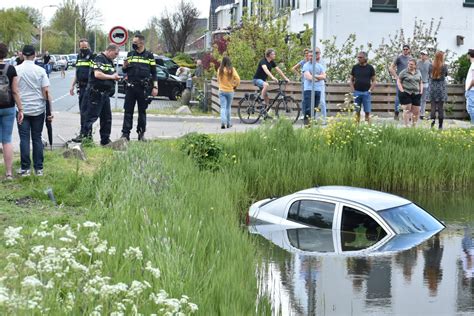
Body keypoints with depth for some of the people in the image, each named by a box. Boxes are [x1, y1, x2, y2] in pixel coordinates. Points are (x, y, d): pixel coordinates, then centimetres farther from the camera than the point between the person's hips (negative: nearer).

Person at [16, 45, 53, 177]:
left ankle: (25, 168, 1)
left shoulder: (16, 70, -4)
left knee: (24, 139, 3)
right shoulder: (40, 70, -3)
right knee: (37, 139, 8)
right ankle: (38, 168, 9)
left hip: (22, 110, -1)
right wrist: (51, 111, -2)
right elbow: (46, 92, -5)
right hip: (38, 110, 1)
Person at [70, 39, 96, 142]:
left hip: (89, 87, -8)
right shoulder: (79, 57, 17)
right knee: (82, 110, 10)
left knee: (84, 110, -12)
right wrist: (72, 85, 19)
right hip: (81, 87, 8)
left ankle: (83, 134, -12)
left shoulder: (93, 57, -7)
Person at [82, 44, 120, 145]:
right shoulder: (99, 59, -12)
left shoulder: (110, 61, 18)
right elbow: (97, 74, -25)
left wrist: (116, 77, 4)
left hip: (105, 94, 10)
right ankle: (85, 136, -5)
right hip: (96, 92, -10)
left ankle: (105, 140, 20)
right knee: (92, 116, -8)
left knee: (107, 118, 13)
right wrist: (112, 77, -14)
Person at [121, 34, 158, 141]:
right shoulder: (130, 54, 11)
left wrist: (155, 87, -3)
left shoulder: (149, 56, 3)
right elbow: (125, 70, 16)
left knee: (142, 111, 6)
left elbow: (154, 72, 5)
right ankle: (125, 133, -1)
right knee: (128, 111, -1)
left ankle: (141, 133, 13)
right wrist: (125, 66, -7)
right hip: (131, 87, 2)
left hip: (143, 88, -2)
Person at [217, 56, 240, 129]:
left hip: (221, 91, 0)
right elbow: (238, 79, -13)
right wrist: (235, 86, 3)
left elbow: (218, 80, 9)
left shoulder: (220, 70, -3)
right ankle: (228, 123, 21)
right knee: (228, 107, 14)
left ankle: (223, 122, -21)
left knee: (223, 107, -2)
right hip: (230, 91, 0)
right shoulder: (232, 69, -8)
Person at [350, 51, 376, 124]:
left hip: (366, 92, -2)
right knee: (357, 112, 4)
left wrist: (370, 90, -5)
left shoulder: (370, 67, 3)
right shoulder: (355, 67, 7)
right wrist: (353, 90, 0)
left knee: (367, 112, -3)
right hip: (357, 92, 2)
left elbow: (373, 80, 5)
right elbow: (351, 80, 11)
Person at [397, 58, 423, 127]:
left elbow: (421, 83, 21)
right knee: (407, 110, -8)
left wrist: (421, 91, 9)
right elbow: (398, 82, 0)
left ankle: (413, 125, 15)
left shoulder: (418, 72, 14)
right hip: (406, 93, -4)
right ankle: (406, 125, -6)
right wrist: (402, 91, -10)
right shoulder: (404, 72, 0)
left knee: (416, 111, 3)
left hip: (416, 94, 4)